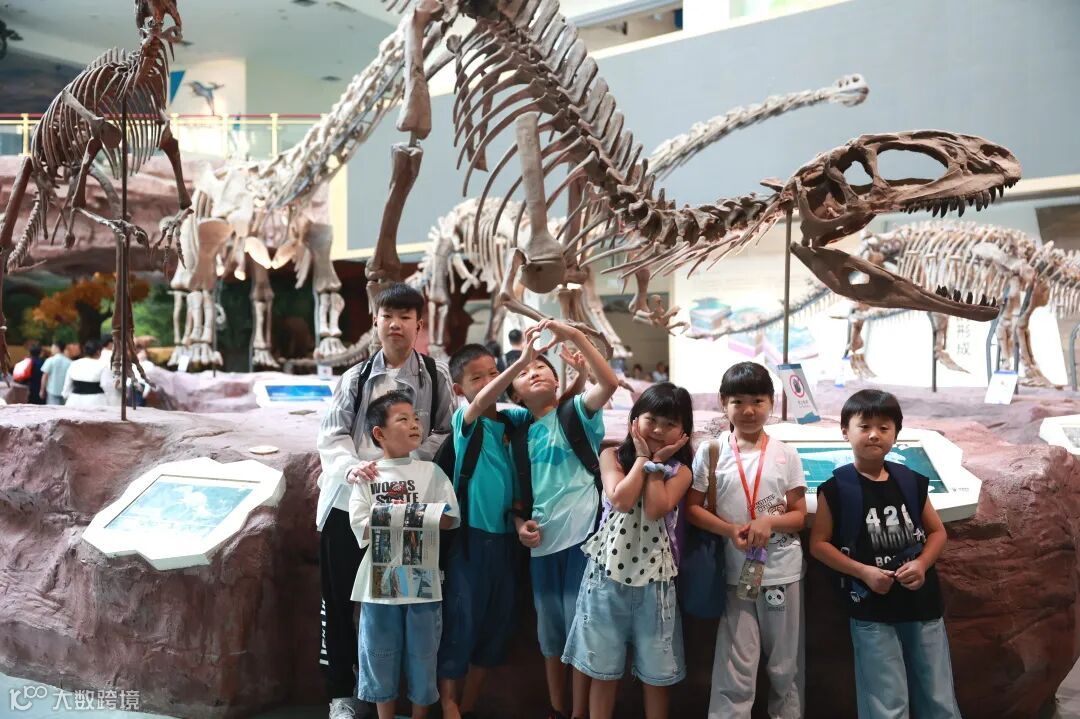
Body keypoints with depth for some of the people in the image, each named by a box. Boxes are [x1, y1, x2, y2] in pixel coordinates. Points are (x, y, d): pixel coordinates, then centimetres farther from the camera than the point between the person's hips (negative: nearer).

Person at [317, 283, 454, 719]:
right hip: (348, 501, 2)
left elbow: (447, 434, 3)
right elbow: (332, 434, 3)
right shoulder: (355, 377, 10)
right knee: (339, 599, 6)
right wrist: (351, 465, -18)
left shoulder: (436, 377, 6)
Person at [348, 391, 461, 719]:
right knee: (381, 653, 9)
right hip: (380, 579, 0)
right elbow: (360, 526, -8)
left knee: (422, 653, 9)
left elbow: (450, 517, -3)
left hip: (421, 578, 1)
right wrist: (411, 523, -17)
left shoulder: (431, 472, 3)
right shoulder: (367, 475, 0)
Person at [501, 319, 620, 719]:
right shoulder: (522, 429, 11)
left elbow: (610, 383, -20)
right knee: (549, 628, 14)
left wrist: (575, 337, -27)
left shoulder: (576, 412, -1)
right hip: (542, 538, 5)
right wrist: (520, 523, -1)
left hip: (582, 532, -5)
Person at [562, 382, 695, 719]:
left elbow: (655, 510, -17)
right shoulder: (613, 456, 0)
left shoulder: (679, 470, 1)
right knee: (603, 667, 11)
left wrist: (656, 463, -9)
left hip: (653, 574, 1)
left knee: (656, 670, 12)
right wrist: (643, 458, -7)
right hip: (608, 569, 0)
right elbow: (620, 501, -17)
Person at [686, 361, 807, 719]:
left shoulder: (786, 454, -1)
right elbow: (692, 507, -2)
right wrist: (730, 529, -17)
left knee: (785, 666, 14)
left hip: (783, 571, 1)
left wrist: (769, 521, -18)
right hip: (735, 572, -1)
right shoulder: (711, 451, -3)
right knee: (735, 671, 3)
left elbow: (799, 516, 2)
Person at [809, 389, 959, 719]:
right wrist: (863, 571, -16)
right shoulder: (836, 489, -8)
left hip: (922, 602, 4)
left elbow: (937, 531, 11)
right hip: (871, 610, -4)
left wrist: (922, 563, -7)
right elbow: (818, 543, -5)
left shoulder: (911, 482, 2)